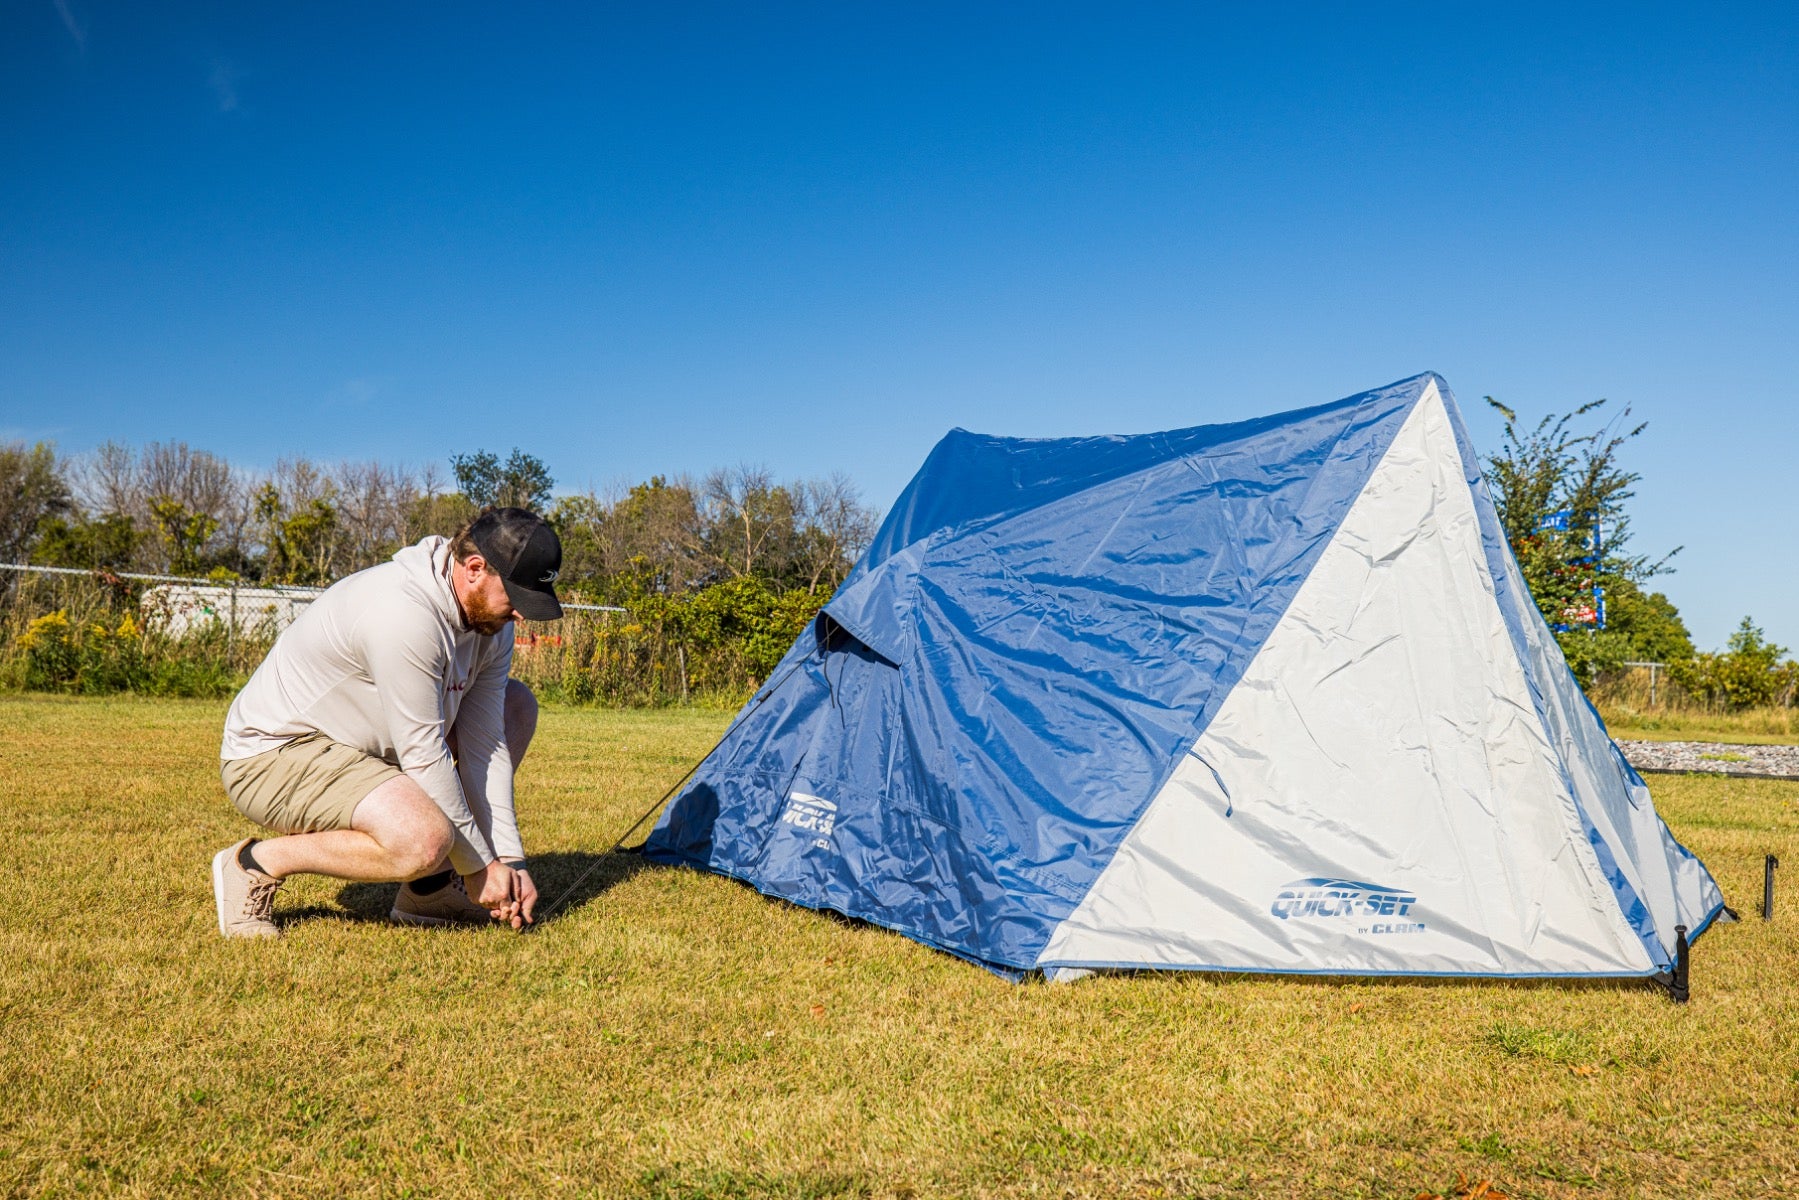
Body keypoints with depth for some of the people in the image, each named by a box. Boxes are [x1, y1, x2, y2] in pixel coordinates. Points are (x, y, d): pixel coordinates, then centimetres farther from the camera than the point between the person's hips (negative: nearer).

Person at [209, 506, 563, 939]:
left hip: (365, 745, 10)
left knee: (515, 706, 8)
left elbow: (485, 742, -1)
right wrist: (479, 864, -16)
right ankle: (255, 863, -7)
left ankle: (429, 888, 9)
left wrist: (510, 859, -6)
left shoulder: (491, 615, -2)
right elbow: (423, 757, -26)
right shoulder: (404, 611, -30)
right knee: (424, 841, -34)